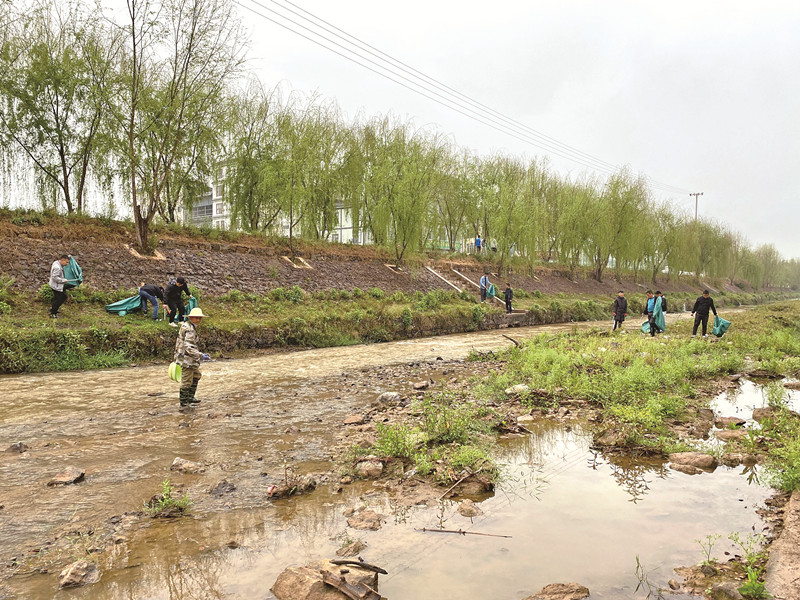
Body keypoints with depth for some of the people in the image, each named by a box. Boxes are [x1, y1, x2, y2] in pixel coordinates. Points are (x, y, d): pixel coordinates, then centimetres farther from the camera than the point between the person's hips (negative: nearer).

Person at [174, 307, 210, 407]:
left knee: (196, 376, 23)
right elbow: (189, 347, -29)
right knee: (186, 381, -1)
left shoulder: (186, 326, 11)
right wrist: (201, 356, -32)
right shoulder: (189, 330, -22)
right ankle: (183, 402, 10)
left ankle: (190, 398, 32)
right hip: (187, 359, -11)